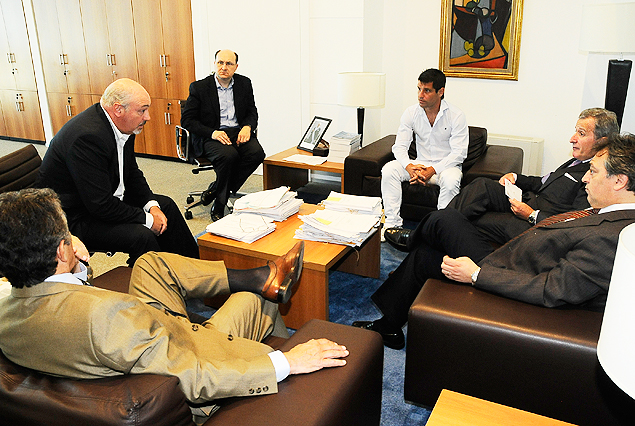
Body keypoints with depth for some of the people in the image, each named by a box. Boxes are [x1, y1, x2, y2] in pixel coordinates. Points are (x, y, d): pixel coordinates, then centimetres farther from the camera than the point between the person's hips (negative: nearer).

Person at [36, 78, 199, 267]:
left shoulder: (122, 126, -2)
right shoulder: (87, 137, -31)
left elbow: (132, 173, 10)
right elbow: (101, 205, -31)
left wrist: (152, 205, -4)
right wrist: (147, 219, -21)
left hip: (104, 199, 10)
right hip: (74, 218, -10)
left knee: (166, 205, 11)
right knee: (141, 236, -27)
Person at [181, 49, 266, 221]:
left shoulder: (244, 83, 9)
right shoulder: (199, 87, -2)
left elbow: (252, 112, 15)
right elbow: (187, 120, -3)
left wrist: (247, 127, -9)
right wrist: (212, 132, -19)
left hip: (239, 132, 4)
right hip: (211, 136, -4)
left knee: (257, 153, -27)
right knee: (229, 155, -35)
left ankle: (214, 190, -11)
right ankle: (218, 207, -15)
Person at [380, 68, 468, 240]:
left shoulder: (456, 116, -12)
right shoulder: (411, 113, -2)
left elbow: (459, 153, -15)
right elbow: (400, 146, -5)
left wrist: (433, 170, -28)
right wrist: (409, 167, -27)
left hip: (446, 165, -3)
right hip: (419, 164, 3)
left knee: (451, 180, -38)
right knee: (388, 170, -22)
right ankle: (392, 223, -18)